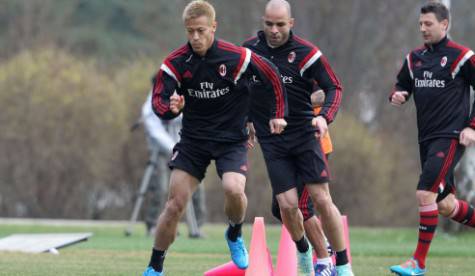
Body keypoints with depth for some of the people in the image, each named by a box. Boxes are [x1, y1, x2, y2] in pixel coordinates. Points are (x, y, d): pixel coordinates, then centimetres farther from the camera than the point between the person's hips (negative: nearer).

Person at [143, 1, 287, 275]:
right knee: (175, 203, -7)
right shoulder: (176, 62, -10)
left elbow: (272, 76, 0)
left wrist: (277, 116, 4)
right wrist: (171, 108, -33)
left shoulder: (237, 57, -15)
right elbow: (158, 101, -10)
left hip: (231, 138, -2)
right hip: (193, 138, 2)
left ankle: (235, 235, 7)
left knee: (234, 189, -27)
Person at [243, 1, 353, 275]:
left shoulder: (305, 52, -10)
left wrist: (325, 117, -23)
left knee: (322, 200, -8)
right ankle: (303, 250, 24)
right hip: (271, 140, 2)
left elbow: (334, 87, -6)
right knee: (288, 205, -7)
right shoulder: (250, 48, -1)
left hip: (304, 133, -2)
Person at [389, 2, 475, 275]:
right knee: (445, 206, 11)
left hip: (451, 137, -7)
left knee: (426, 194, -17)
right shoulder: (415, 58, 11)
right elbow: (402, 86, 22)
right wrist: (397, 95, -2)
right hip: (427, 138, 7)